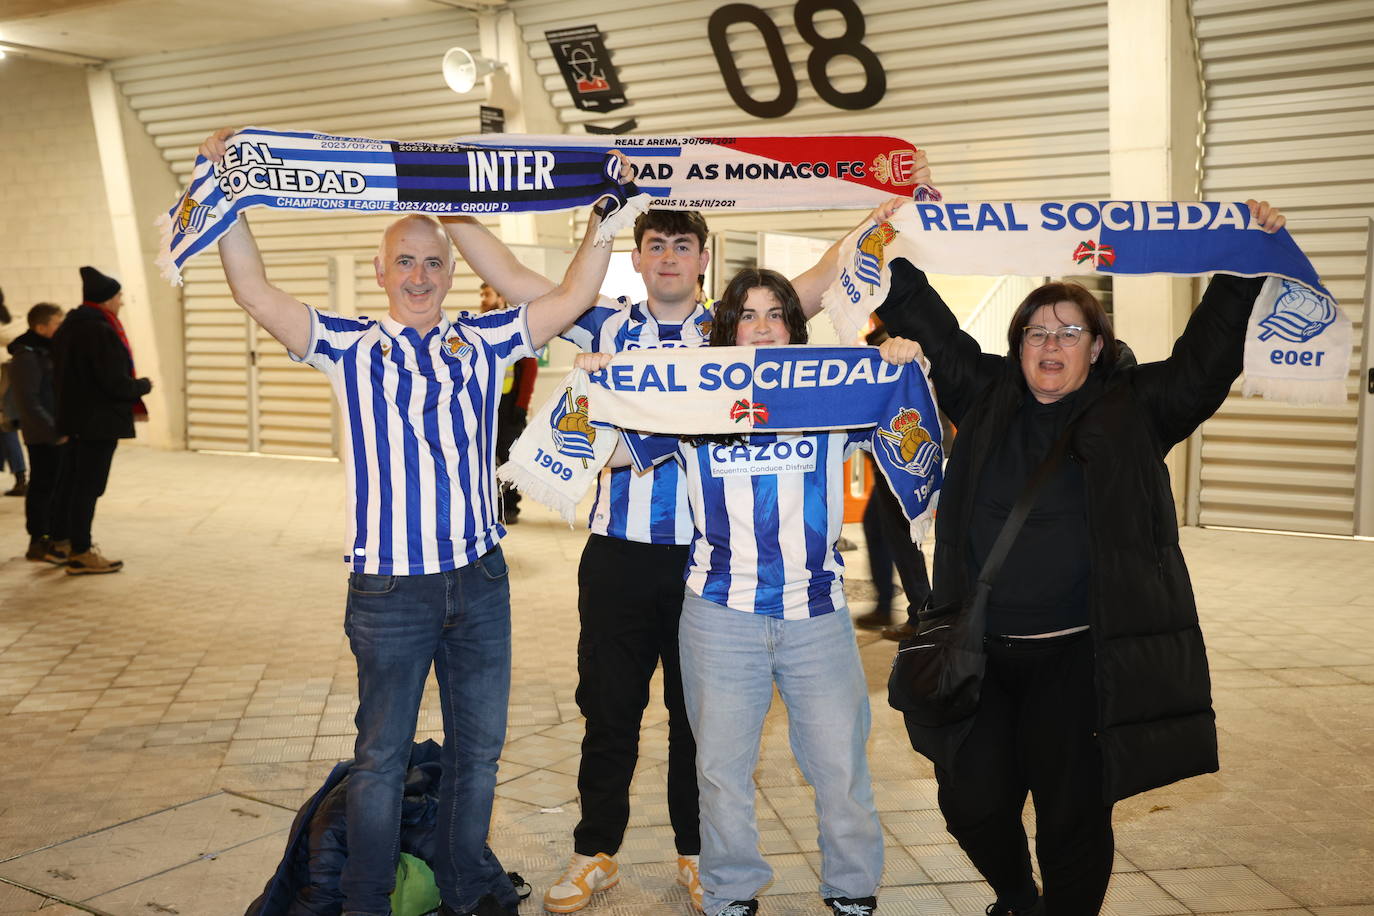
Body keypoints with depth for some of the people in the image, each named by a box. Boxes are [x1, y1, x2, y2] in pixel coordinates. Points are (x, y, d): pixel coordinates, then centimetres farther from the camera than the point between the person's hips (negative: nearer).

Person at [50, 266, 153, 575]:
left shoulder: (68, 329, 11)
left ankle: (69, 544, 27)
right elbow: (116, 384, -22)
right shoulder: (101, 332, -20)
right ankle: (80, 554, 1)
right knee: (89, 486, -4)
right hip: (100, 421, -10)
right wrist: (144, 385, -5)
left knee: (72, 483, 17)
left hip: (75, 419, 10)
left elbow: (60, 377, 17)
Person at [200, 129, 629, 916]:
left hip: (481, 582, 3)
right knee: (383, 754, 10)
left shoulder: (484, 342, 6)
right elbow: (256, 292, -8)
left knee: (479, 746, 15)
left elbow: (573, 297, 5)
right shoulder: (350, 347, 1)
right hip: (391, 589, -2)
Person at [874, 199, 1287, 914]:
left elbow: (1206, 359, -5)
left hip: (1082, 655, -2)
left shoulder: (1132, 409, 3)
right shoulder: (984, 396, 7)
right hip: (980, 650, 3)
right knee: (971, 799, 9)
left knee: (1073, 813, 5)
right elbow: (926, 324, 9)